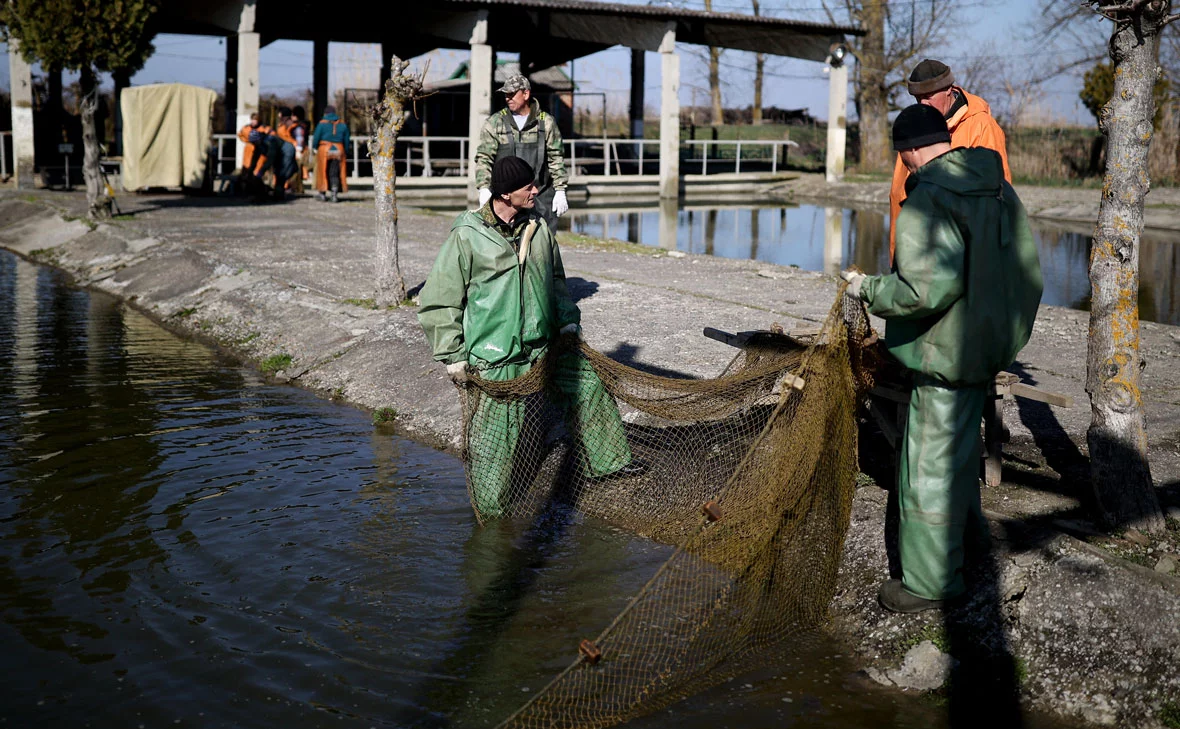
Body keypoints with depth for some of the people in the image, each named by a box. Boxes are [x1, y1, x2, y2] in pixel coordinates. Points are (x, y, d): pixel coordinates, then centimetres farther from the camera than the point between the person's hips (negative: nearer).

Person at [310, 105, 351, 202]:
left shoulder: (322, 124, -4)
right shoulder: (343, 125, 7)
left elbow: (316, 138, -5)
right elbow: (347, 141, 9)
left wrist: (314, 147, 13)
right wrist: (345, 153, 17)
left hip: (324, 150, -2)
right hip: (339, 150, 2)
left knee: (323, 171, 9)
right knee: (335, 173, 7)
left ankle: (322, 193, 13)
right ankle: (335, 193, -4)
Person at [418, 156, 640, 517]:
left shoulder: (538, 227, 3)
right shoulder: (468, 236, -14)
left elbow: (555, 279, 22)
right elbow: (437, 300, -9)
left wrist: (567, 319, 12)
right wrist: (453, 354, -10)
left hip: (544, 343, 7)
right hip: (495, 357, -6)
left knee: (589, 385, 16)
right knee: (494, 435, 0)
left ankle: (608, 460, 35)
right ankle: (489, 510, 22)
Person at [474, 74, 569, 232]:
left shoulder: (546, 122, 7)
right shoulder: (494, 123, 6)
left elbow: (556, 159, 8)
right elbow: (483, 158, 3)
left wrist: (560, 191, 3)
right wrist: (484, 188, -9)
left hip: (541, 196, 0)